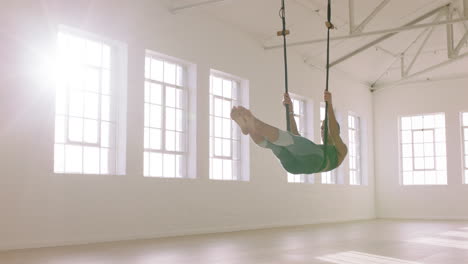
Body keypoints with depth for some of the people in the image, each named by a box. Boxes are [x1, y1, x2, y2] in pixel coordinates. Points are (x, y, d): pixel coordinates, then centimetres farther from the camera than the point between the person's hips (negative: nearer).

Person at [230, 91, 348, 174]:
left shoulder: (341, 150, 33)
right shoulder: (316, 147, 46)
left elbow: (334, 131, 14)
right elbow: (295, 134, 34)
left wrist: (329, 105, 6)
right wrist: (290, 109, 28)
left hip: (312, 158, -6)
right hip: (293, 161, 6)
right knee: (269, 140, -18)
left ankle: (255, 124, -56)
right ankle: (248, 125, -48)